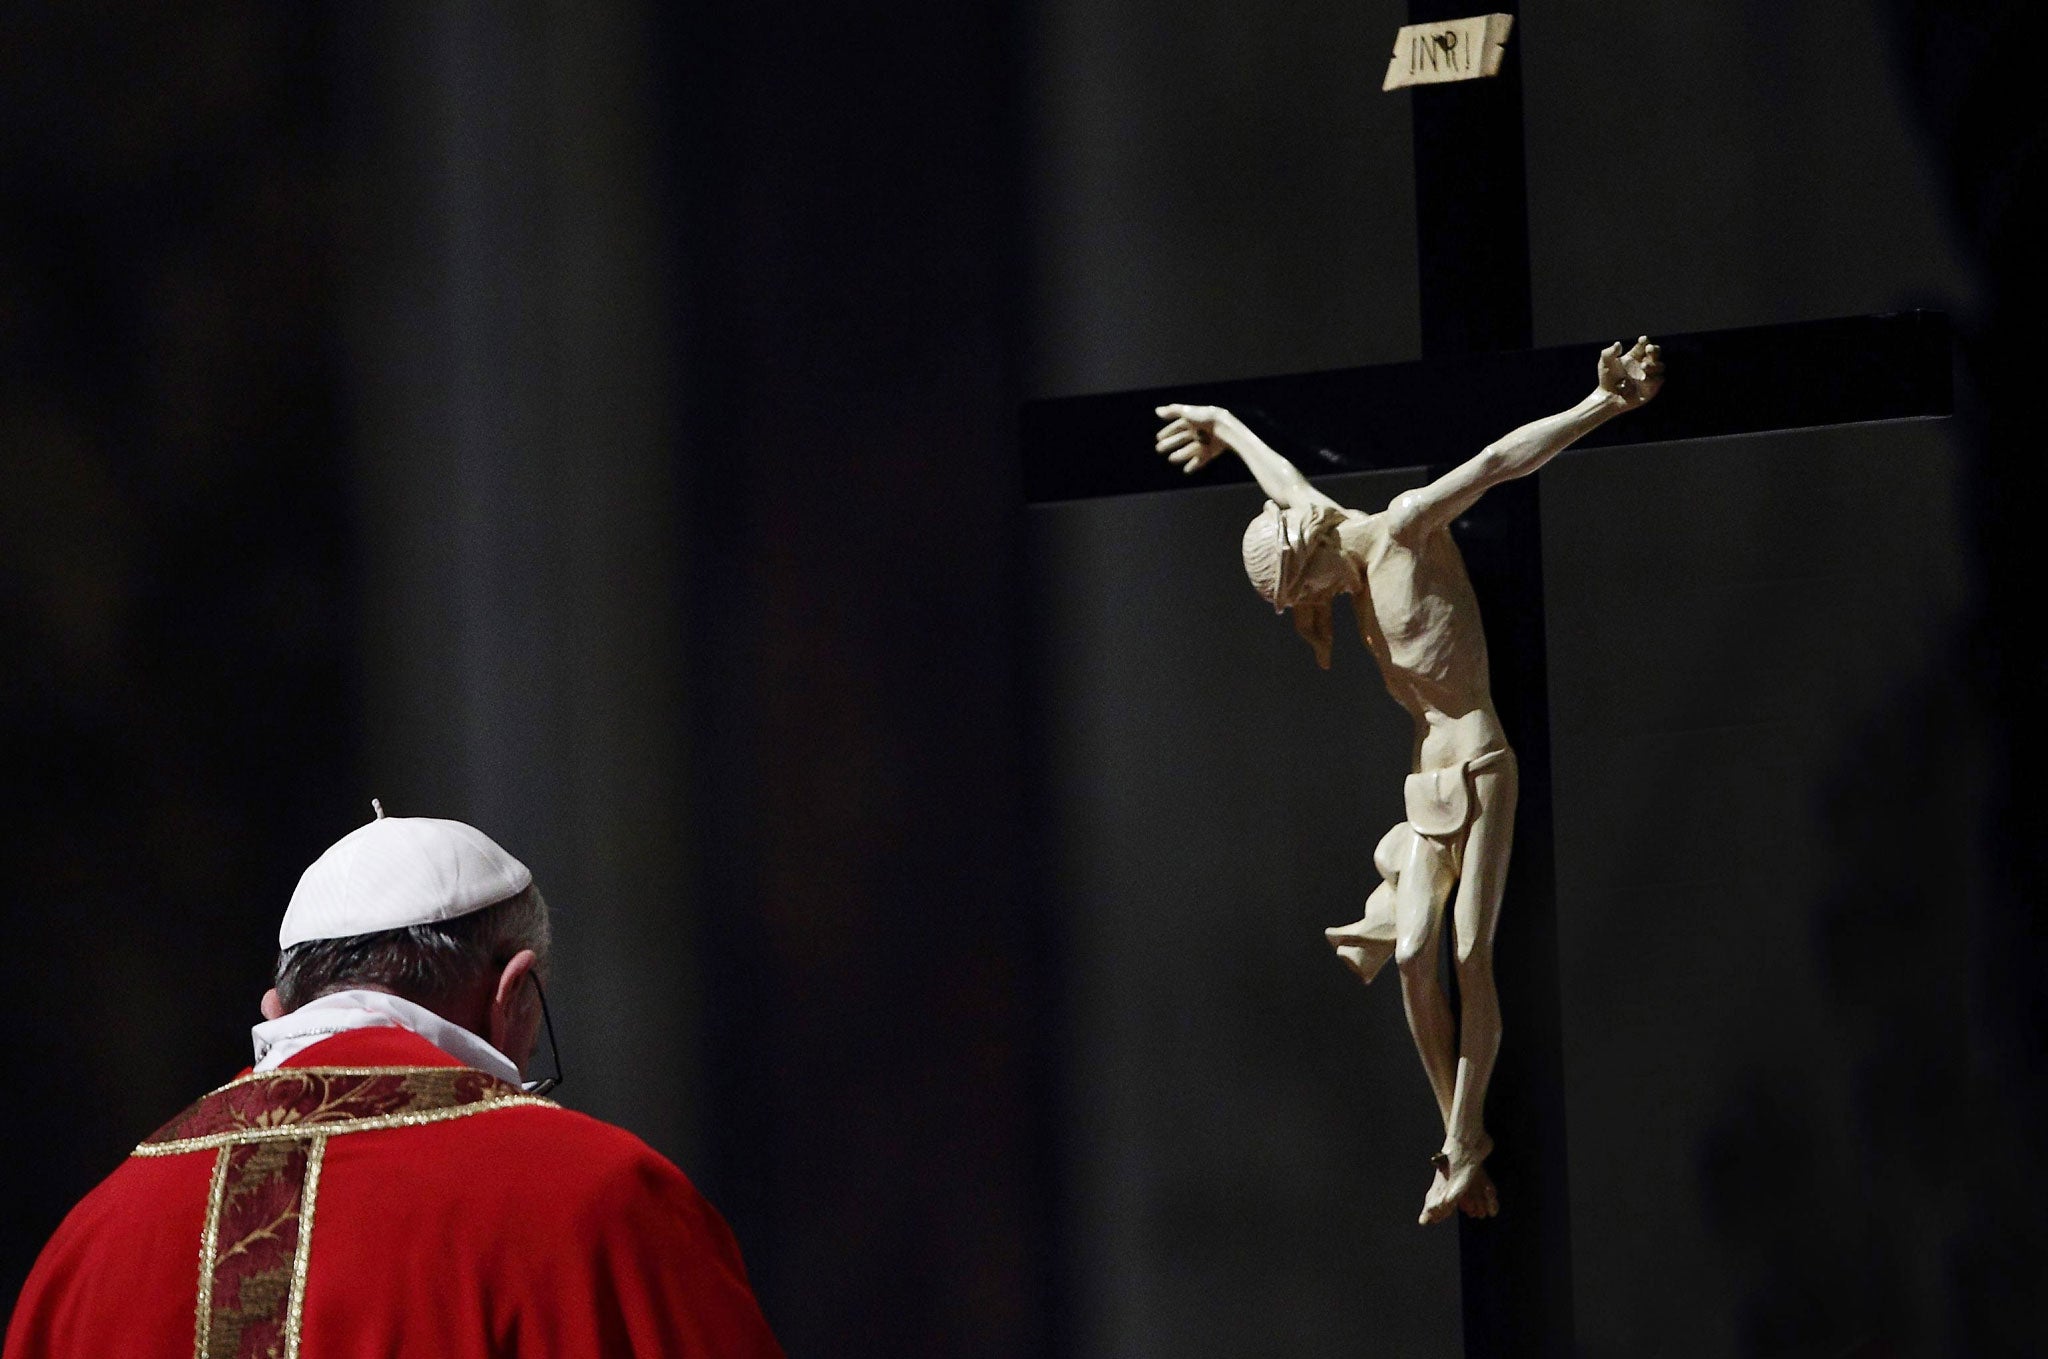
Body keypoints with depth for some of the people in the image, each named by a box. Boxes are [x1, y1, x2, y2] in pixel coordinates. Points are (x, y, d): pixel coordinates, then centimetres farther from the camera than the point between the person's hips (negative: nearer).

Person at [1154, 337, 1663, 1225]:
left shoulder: (1406, 528, -7)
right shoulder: (1345, 546, 14)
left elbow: (1496, 462, -19)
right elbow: (1287, 482, 32)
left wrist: (1600, 406, -31)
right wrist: (1223, 428, 51)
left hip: (1481, 763, -7)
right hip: (1429, 776, 7)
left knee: (1471, 954, -10)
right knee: (1416, 954, -7)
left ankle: (1464, 1146, -10)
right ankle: (1458, 1140, -3)